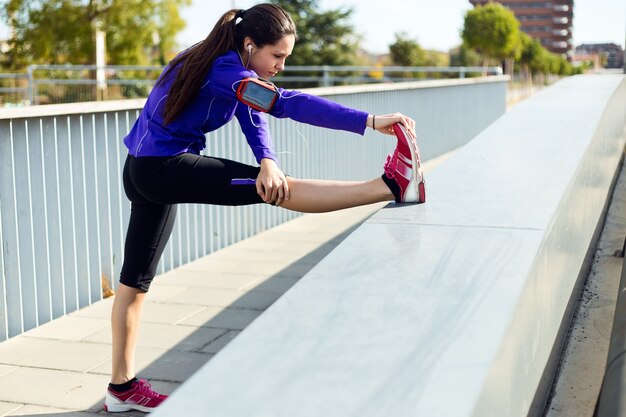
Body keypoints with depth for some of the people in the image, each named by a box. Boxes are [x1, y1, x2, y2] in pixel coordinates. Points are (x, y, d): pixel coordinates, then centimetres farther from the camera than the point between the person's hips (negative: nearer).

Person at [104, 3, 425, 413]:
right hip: (162, 167, -10)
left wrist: (268, 160, -25)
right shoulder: (225, 70, -20)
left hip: (144, 171, 10)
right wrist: (370, 121, -39)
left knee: (137, 278, 13)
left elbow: (254, 120, -3)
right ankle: (393, 185, -29)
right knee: (281, 188, -21)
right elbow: (287, 103, -33)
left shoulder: (225, 64, 9)